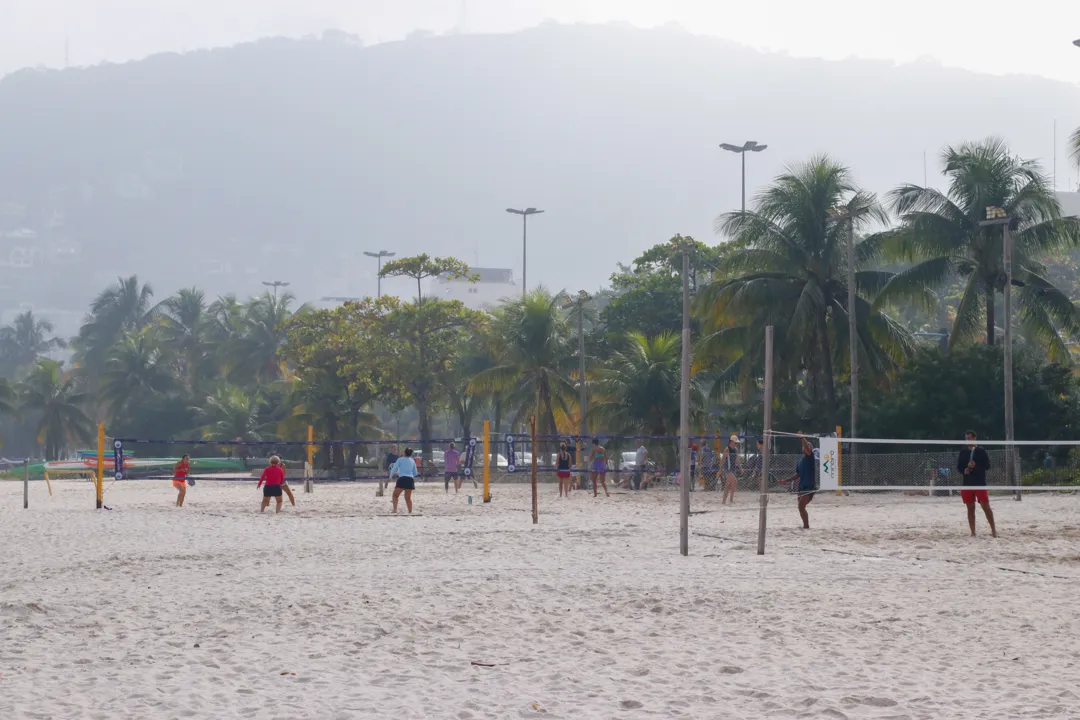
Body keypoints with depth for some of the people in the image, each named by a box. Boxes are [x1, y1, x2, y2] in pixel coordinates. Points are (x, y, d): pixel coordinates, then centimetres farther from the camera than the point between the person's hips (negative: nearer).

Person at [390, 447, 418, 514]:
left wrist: (391, 476, 17)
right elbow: (415, 473, 20)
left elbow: (394, 469, -1)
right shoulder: (413, 461, 15)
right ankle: (410, 512, 7)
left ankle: (395, 510, -11)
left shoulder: (400, 460, 4)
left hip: (402, 478, -4)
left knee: (395, 495, 4)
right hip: (410, 479, 4)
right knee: (408, 497, 12)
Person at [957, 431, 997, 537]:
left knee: (986, 507, -8)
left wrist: (976, 466, -22)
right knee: (970, 508, 5)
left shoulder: (981, 451, -2)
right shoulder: (963, 452, 10)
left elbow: (987, 466, -6)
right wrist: (964, 470, -10)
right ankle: (973, 532, 8)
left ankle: (993, 529, -1)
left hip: (980, 484, -4)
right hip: (967, 484, 4)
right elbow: (958, 467, 12)